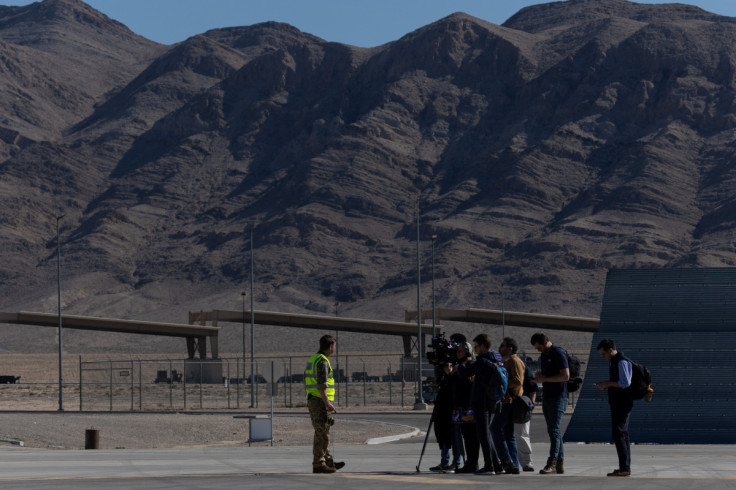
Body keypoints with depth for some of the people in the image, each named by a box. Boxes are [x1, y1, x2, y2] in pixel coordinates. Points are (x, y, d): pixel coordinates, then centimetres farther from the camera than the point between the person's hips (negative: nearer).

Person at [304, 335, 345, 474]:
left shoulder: (312, 360, 16)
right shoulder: (322, 361, -15)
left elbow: (307, 382, 20)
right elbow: (321, 385, -23)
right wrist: (327, 403, -25)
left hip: (313, 401, 10)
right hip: (321, 402, -10)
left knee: (323, 433, 15)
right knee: (321, 434, -6)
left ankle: (328, 461, 21)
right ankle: (318, 465, -6)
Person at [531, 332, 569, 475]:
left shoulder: (558, 354, -11)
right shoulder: (543, 356, 17)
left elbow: (565, 376, -17)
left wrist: (544, 379, -18)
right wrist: (538, 376, 6)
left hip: (558, 397, -9)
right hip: (547, 397, 9)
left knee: (554, 430, -14)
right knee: (554, 431, 8)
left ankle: (552, 463, -19)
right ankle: (559, 464, 10)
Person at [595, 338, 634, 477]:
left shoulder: (622, 362, -15)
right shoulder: (613, 362, 17)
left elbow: (625, 382, -23)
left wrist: (608, 384, -14)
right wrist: (606, 385, 9)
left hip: (622, 404, -11)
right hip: (617, 403, 11)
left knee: (618, 435, -13)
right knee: (622, 435, 10)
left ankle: (624, 468, -15)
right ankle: (625, 468, 13)